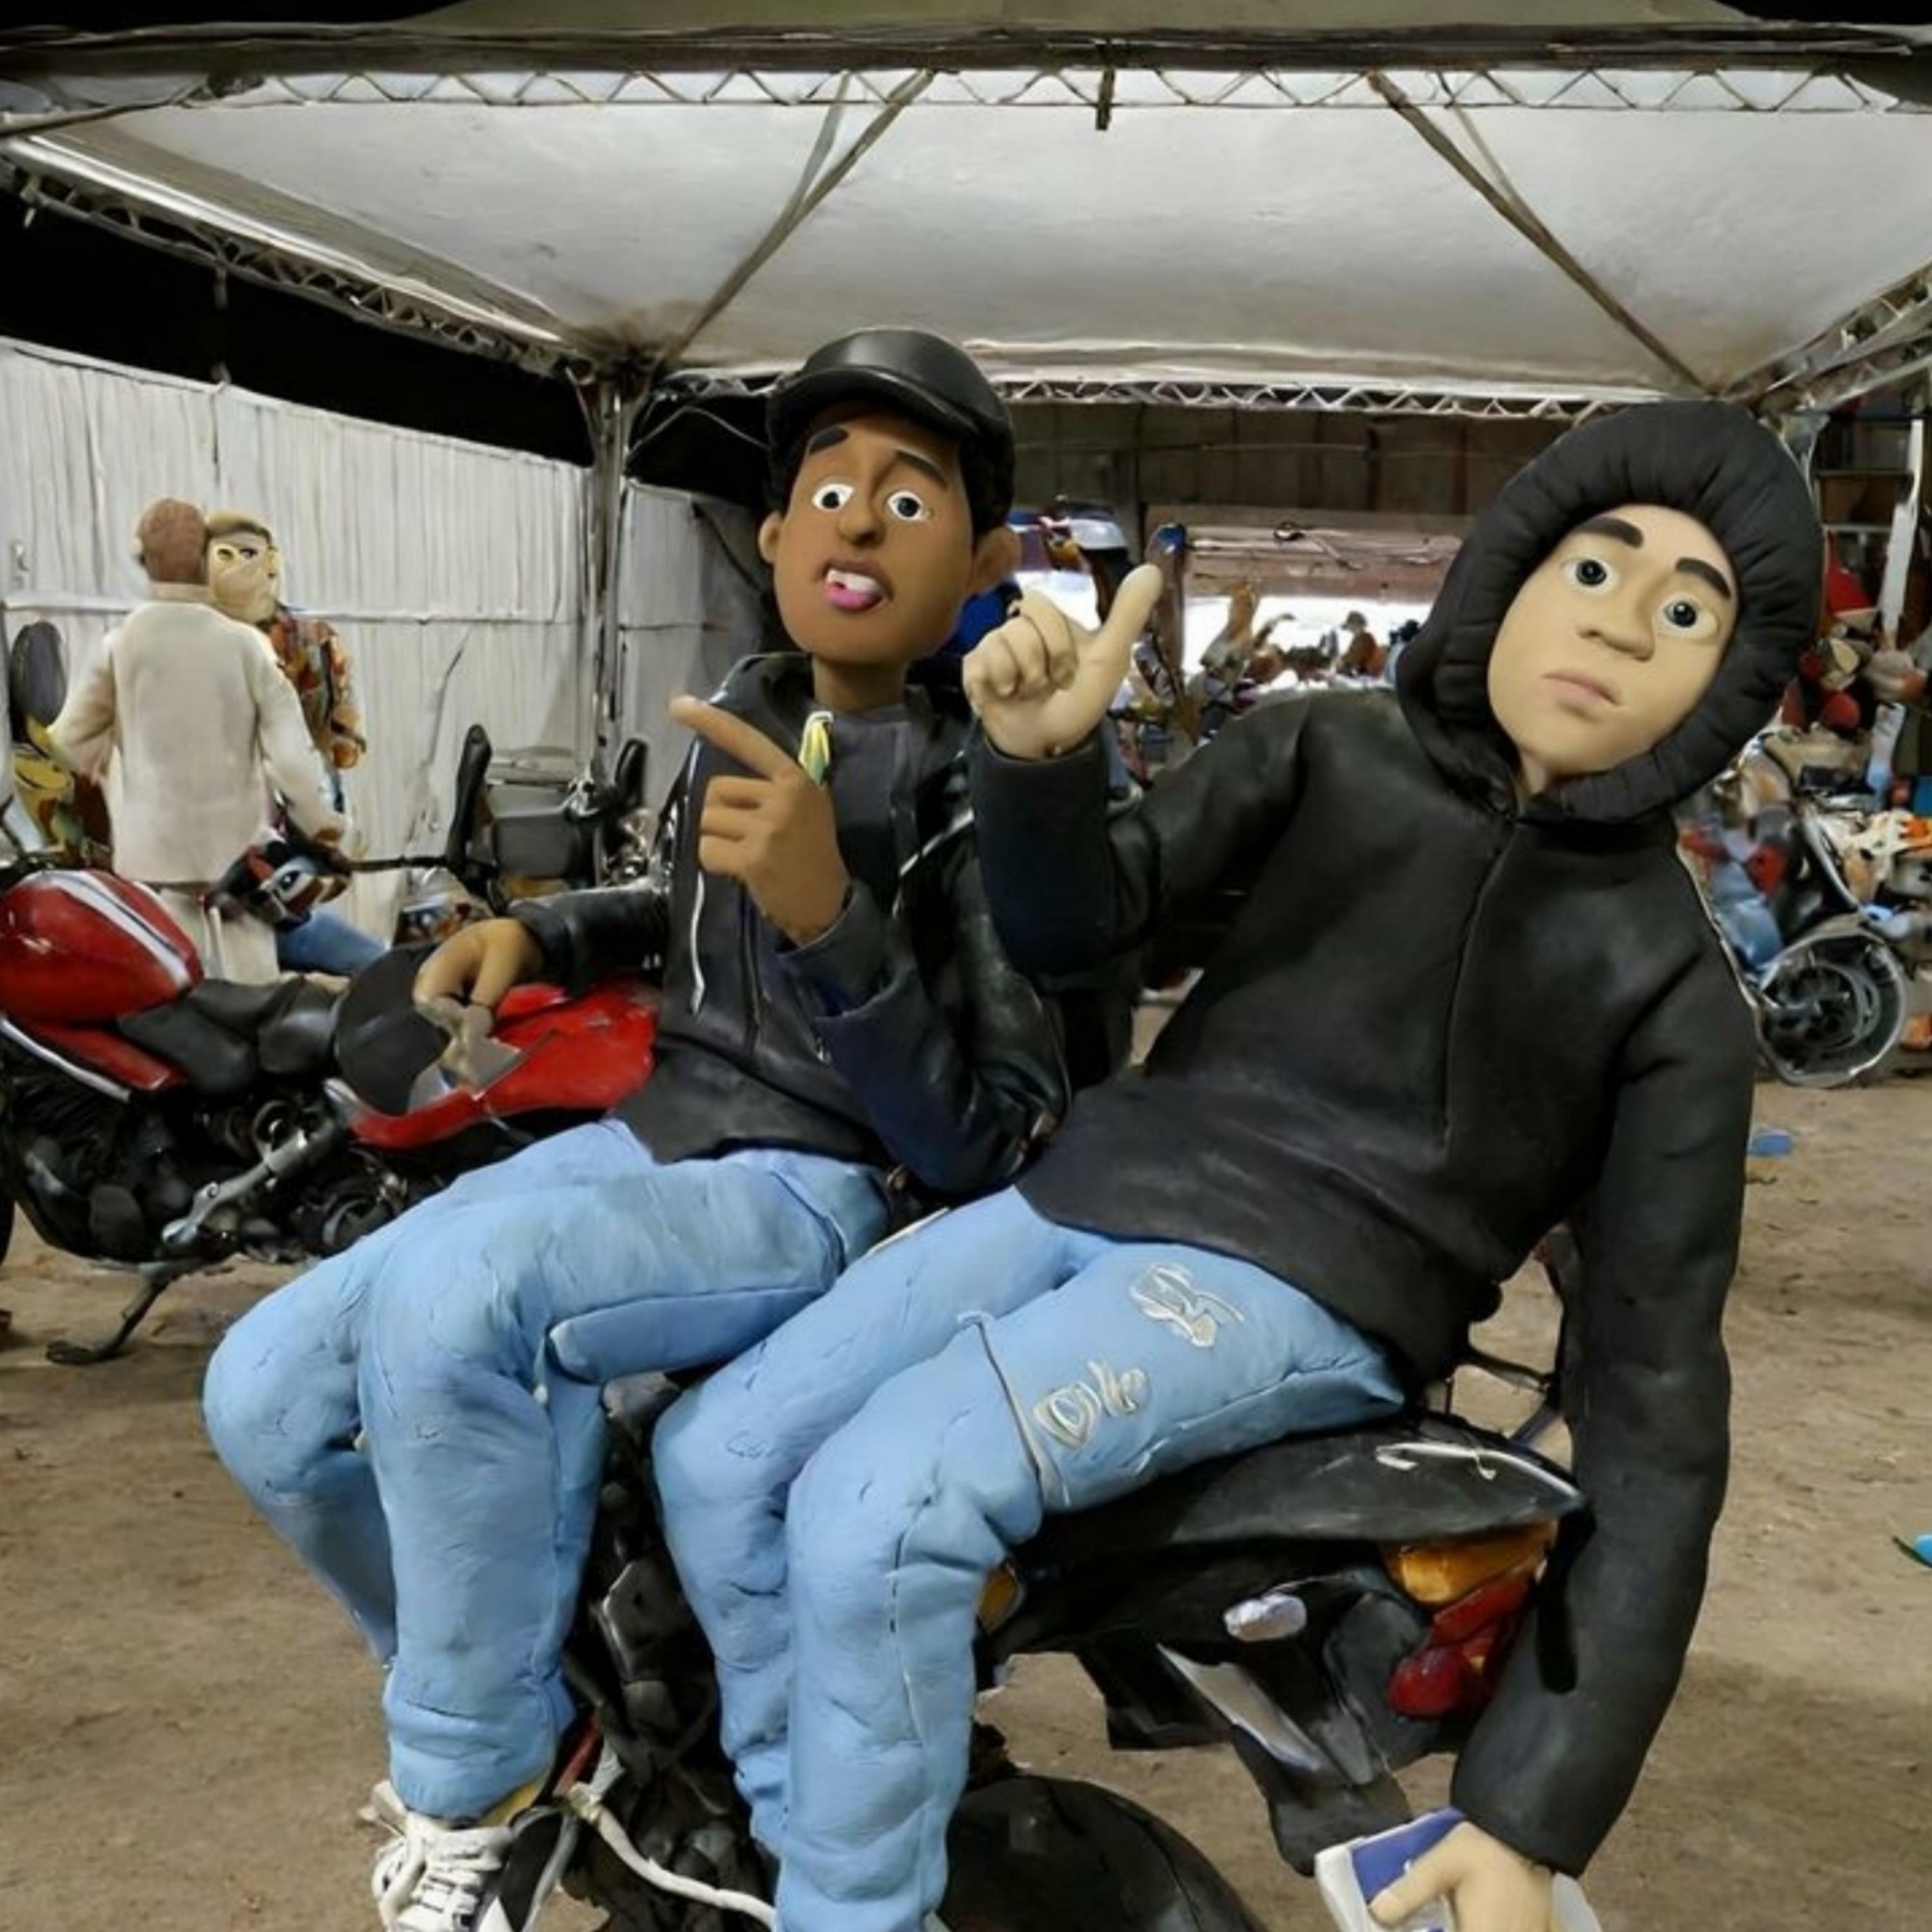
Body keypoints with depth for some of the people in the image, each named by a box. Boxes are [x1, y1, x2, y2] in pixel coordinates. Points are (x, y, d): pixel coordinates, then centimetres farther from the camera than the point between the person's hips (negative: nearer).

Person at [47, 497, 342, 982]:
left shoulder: (123, 642, -4)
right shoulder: (243, 643, -7)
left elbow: (72, 736, 3)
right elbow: (288, 741, -7)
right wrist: (321, 820, 5)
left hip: (156, 845, 0)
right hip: (237, 842, 0)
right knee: (251, 979, 8)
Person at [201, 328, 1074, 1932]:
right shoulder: (747, 713, 6)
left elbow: (979, 1145, -20)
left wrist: (826, 917, -34)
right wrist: (539, 930, 10)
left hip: (832, 1190, -7)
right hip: (650, 1136, 7)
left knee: (447, 1295, -34)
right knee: (270, 1391, -4)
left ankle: (486, 1790, -10)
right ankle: (501, 1685, 21)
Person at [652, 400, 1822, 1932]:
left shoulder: (1675, 993, -2)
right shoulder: (1330, 750, 7)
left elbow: (1650, 1398, -5)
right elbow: (1077, 927, 3)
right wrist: (1038, 756, -22)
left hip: (1304, 1288, -5)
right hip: (1092, 1192, 5)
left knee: (875, 1507, -26)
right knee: (713, 1459, -6)